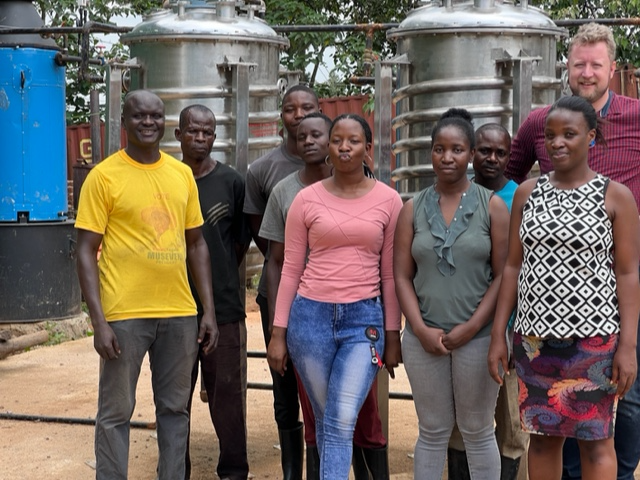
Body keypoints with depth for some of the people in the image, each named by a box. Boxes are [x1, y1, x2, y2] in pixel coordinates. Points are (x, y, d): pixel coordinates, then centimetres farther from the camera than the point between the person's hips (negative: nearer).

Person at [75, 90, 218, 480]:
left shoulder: (182, 174, 8)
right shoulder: (104, 176, -5)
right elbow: (87, 252, -6)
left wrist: (209, 310, 8)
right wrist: (99, 321, -13)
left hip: (180, 313, 4)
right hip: (125, 314, -4)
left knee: (175, 408, 13)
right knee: (116, 411, 4)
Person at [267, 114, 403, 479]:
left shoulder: (389, 200, 2)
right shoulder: (307, 199, 2)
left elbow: (390, 274, 5)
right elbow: (291, 270, 4)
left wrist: (393, 335, 5)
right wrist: (278, 333, 2)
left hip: (364, 319, -1)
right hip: (310, 315, 1)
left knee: (342, 422, -10)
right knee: (325, 420, 10)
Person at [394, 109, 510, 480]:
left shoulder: (492, 206, 0)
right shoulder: (413, 209, 6)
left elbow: (503, 275, -4)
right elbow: (402, 276, 3)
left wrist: (470, 328, -11)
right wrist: (420, 328, -9)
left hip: (477, 337, -2)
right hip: (423, 338, 2)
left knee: (477, 432, 9)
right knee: (432, 433, 11)